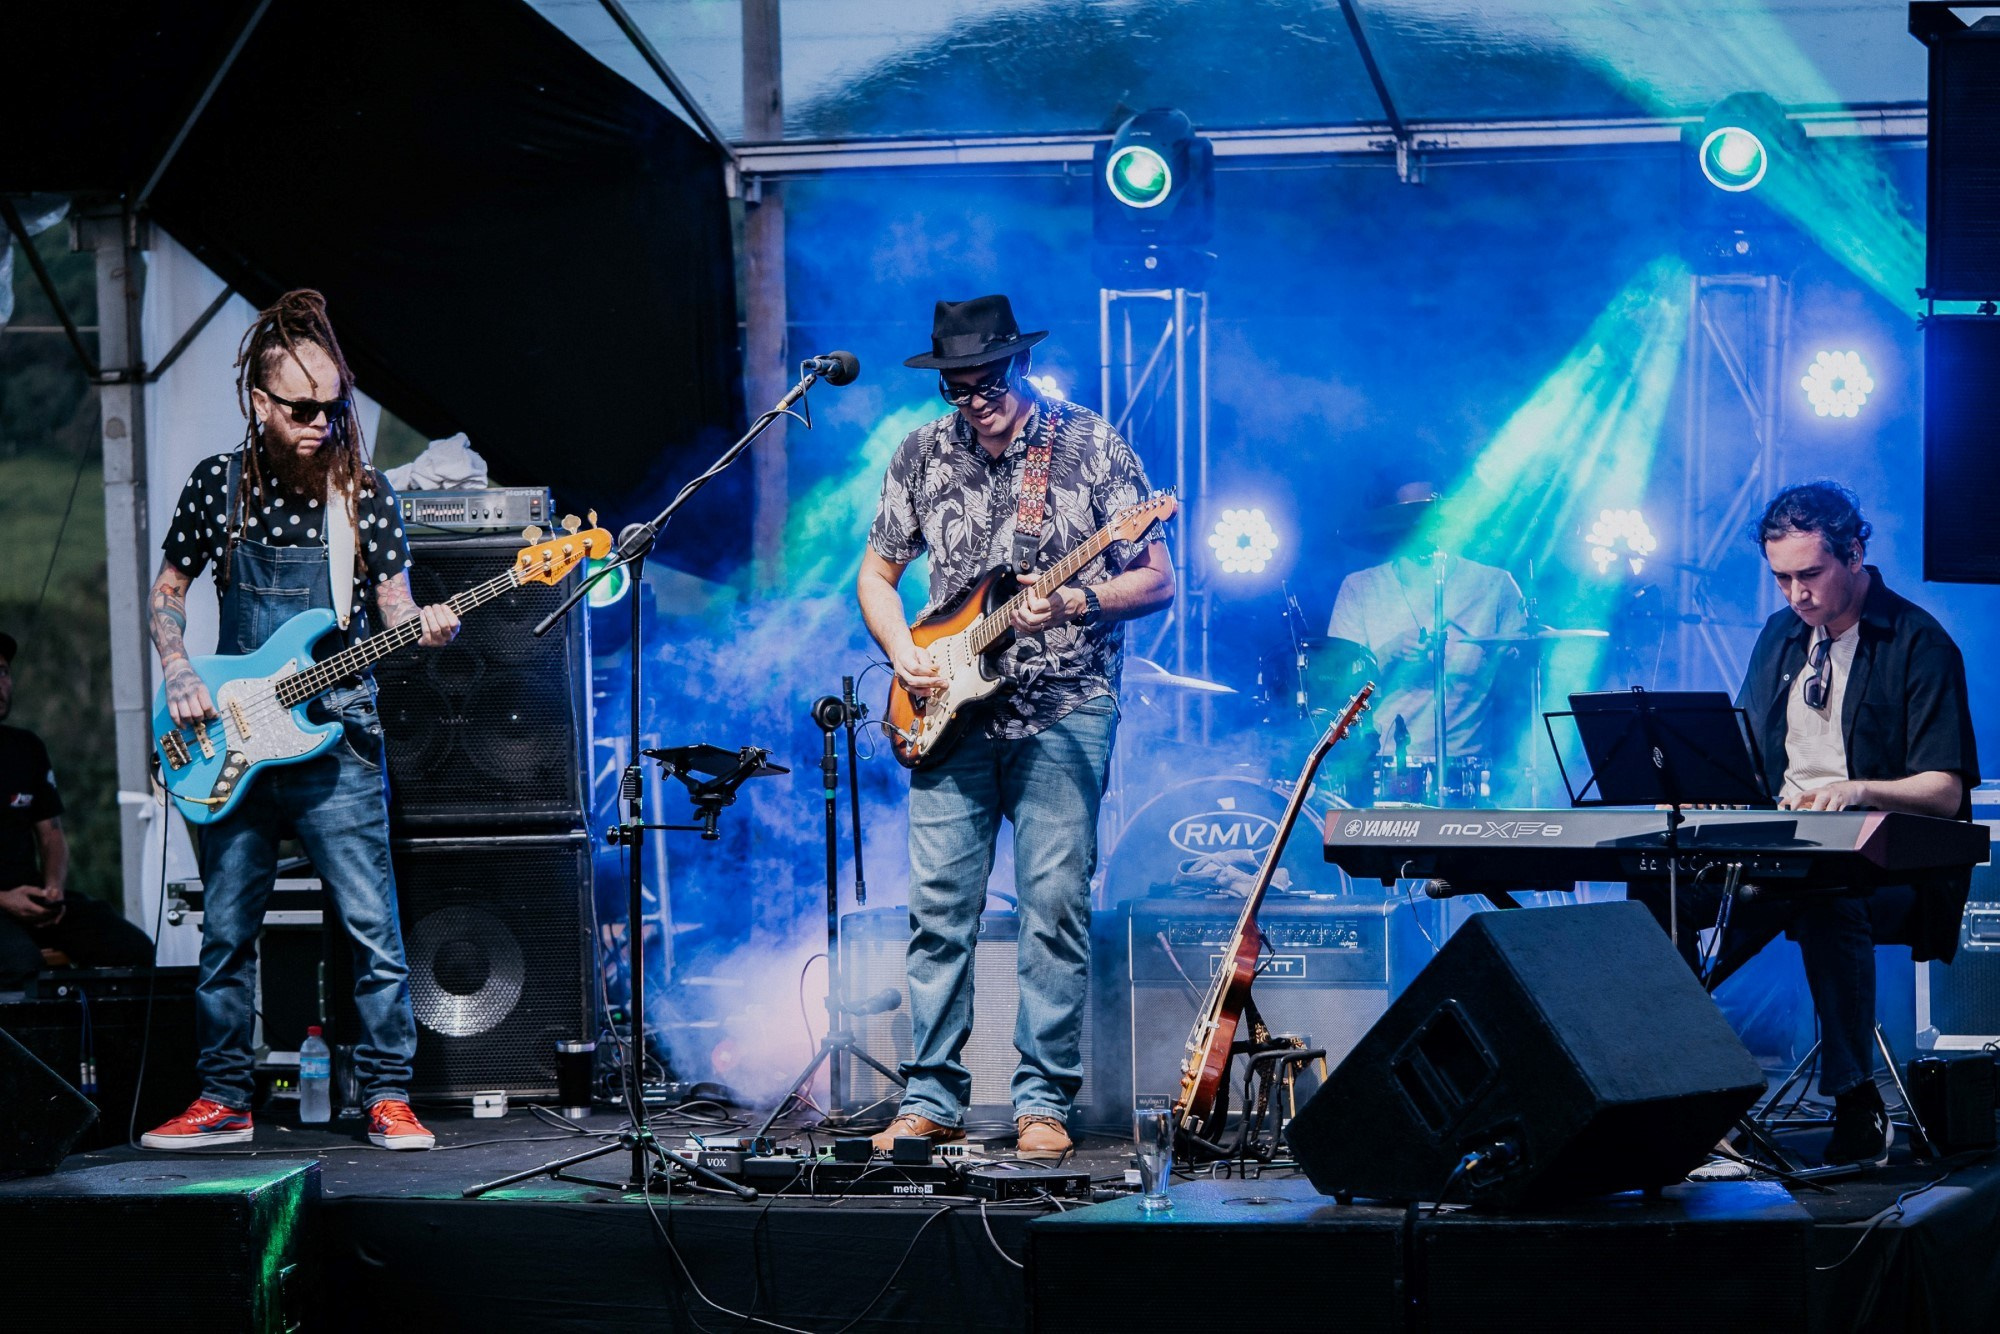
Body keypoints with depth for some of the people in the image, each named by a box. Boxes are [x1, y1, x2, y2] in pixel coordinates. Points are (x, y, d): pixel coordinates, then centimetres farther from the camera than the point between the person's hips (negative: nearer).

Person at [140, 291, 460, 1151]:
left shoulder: (364, 492, -1)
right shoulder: (217, 485, 3)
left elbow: (394, 604, 2)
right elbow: (170, 588, 14)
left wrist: (425, 627, -20)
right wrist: (178, 677, 0)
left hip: (336, 747, -2)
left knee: (372, 928, -6)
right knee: (226, 932, 8)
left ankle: (387, 1097, 3)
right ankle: (223, 1102, 19)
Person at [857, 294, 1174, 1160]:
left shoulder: (1092, 446, -3)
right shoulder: (922, 455, 8)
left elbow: (1157, 581, -2)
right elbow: (876, 573, 16)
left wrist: (1077, 604, -19)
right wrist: (904, 655, -1)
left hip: (1064, 710, -3)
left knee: (1055, 906, -5)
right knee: (939, 906, 0)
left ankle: (1044, 1103, 2)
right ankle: (932, 1100, 7)